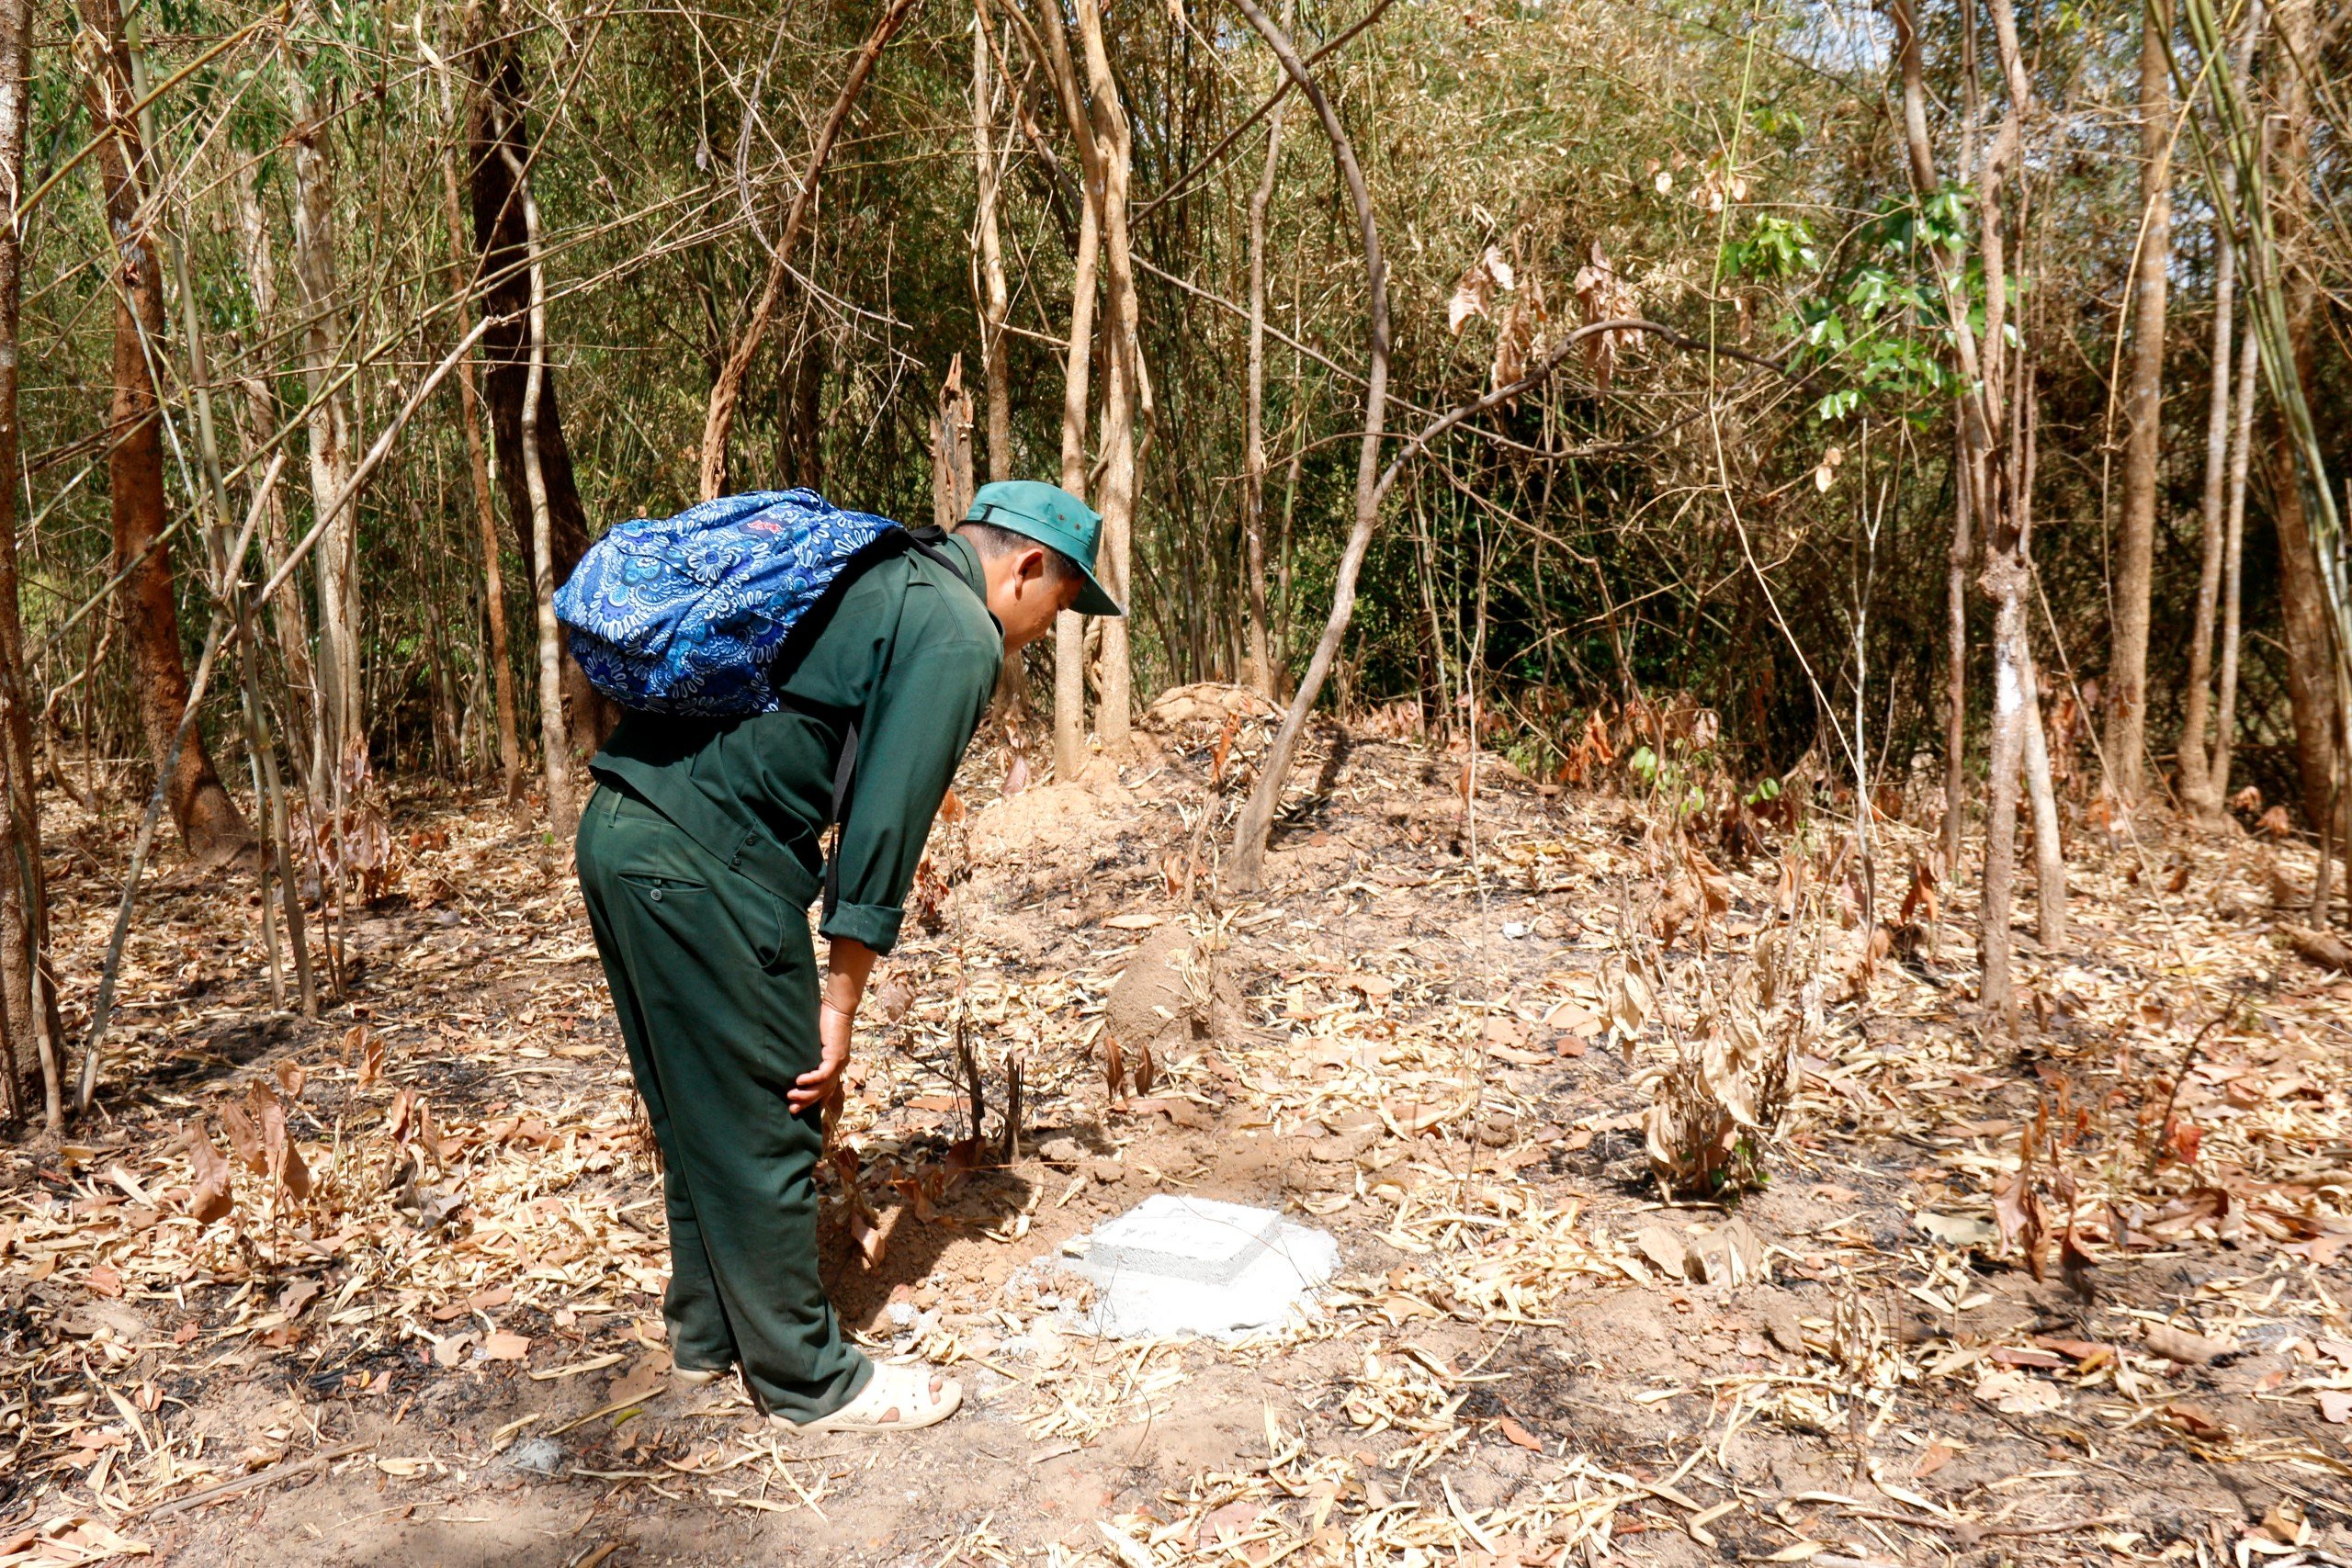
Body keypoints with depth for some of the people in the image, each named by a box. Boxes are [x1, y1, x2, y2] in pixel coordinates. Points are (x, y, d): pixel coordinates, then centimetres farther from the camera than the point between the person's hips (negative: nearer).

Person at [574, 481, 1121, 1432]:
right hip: (708, 862, -10)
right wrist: (841, 1001, -5)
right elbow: (882, 828, -12)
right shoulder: (960, 638, -6)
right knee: (767, 1127, 3)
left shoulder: (871, 577, 22)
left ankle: (707, 1333, 36)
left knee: (698, 1111, 20)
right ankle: (807, 1380, 19)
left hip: (618, 826, 10)